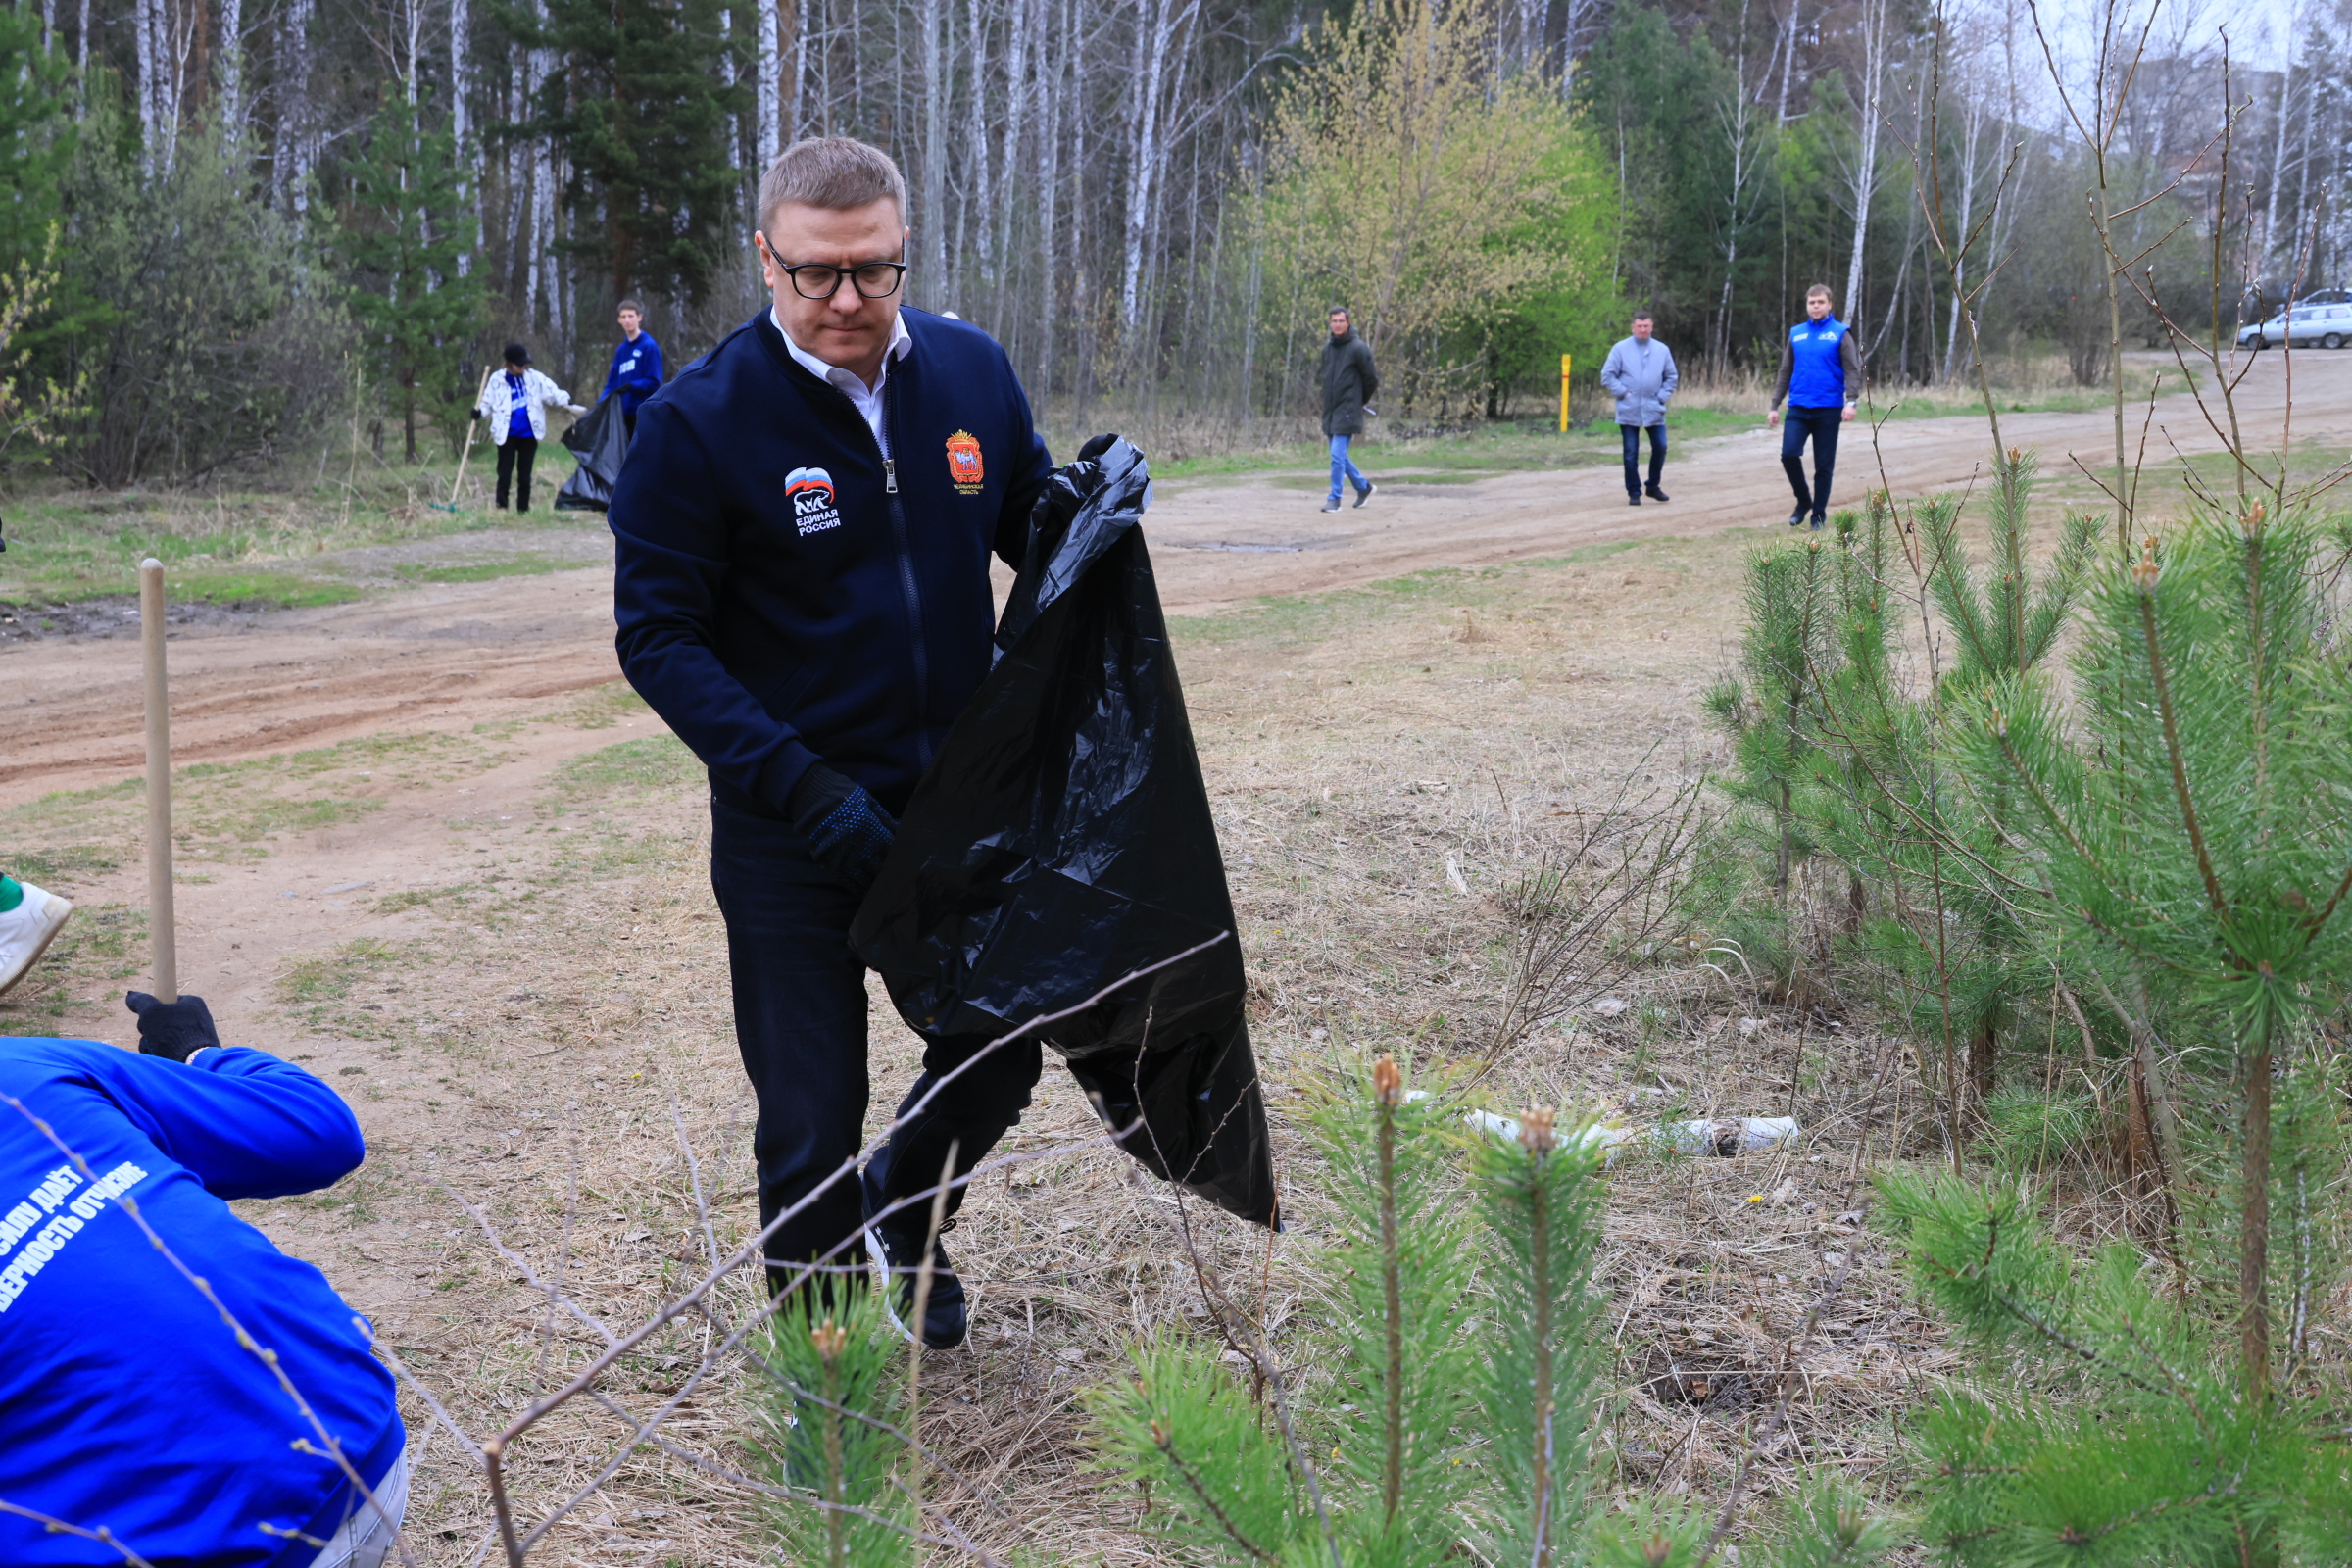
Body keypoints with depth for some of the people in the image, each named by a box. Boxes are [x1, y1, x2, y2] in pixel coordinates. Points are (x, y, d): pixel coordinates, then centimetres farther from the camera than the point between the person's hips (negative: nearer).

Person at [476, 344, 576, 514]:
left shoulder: (535, 378, 2)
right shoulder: (497, 381, 0)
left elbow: (552, 392, -1)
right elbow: (488, 402, 8)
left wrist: (566, 401, -18)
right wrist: (480, 411, -11)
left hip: (529, 435, 1)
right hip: (507, 435, -1)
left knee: (525, 475, 8)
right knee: (504, 473, -3)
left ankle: (523, 509, 14)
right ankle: (501, 506, 5)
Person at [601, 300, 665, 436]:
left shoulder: (649, 346, -7)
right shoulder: (621, 349, 13)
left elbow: (654, 382, -11)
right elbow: (612, 382, 15)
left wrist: (630, 386, -23)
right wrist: (600, 404, 2)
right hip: (623, 412, 7)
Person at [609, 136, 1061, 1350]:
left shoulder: (971, 371, -2)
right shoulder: (697, 420, -15)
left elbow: (1030, 533, 13)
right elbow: (658, 636, -13)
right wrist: (804, 789, -22)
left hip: (961, 800, 4)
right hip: (790, 835, -4)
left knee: (1000, 1055, 17)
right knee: (812, 1124, 6)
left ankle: (902, 1216, 47)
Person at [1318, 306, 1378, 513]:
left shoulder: (1358, 348, -10)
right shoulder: (1327, 348, 10)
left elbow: (1371, 379, -4)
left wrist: (1361, 402, 7)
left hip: (1347, 411, -7)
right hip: (1330, 410, 7)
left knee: (1338, 455, -11)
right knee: (1339, 455, 13)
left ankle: (1334, 499, -5)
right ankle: (1364, 487, 30)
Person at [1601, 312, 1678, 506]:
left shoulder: (1662, 350, 7)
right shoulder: (1620, 348, -1)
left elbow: (1672, 377, 14)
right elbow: (1607, 375, 0)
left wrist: (1663, 396, 2)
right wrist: (1622, 392, -8)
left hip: (1654, 410, 2)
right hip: (1629, 410, -2)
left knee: (1660, 447, -1)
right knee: (1631, 453, -1)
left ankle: (1653, 486, 18)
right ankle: (1634, 492, 9)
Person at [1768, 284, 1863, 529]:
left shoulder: (1840, 333, 0)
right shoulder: (1796, 334, 11)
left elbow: (1852, 370, -7)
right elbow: (1785, 373, 16)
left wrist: (1851, 401, -22)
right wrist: (1774, 406, 11)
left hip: (1828, 409, -3)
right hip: (1798, 408, 3)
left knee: (1824, 464, 2)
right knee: (1789, 454, -14)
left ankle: (1819, 513, 15)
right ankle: (1803, 500, 8)